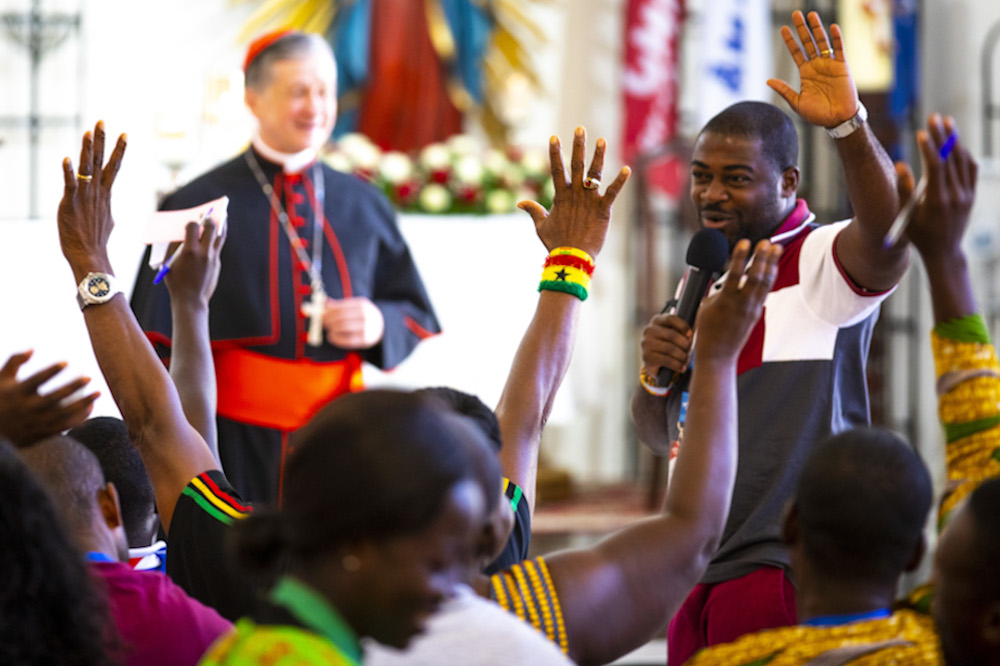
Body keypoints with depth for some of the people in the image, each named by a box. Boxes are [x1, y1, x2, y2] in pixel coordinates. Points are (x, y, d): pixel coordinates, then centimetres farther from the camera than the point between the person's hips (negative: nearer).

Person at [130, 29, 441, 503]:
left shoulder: (363, 208, 10)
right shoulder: (198, 207, -1)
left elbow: (417, 318, 13)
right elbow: (159, 342, -1)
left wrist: (379, 325, -10)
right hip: (235, 441, -3)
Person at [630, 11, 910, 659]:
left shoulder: (822, 261, -7)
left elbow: (889, 238, -32)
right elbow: (661, 434, 20)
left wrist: (849, 125, -44)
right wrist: (656, 374, -2)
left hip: (786, 564, -8)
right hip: (699, 569, 8)